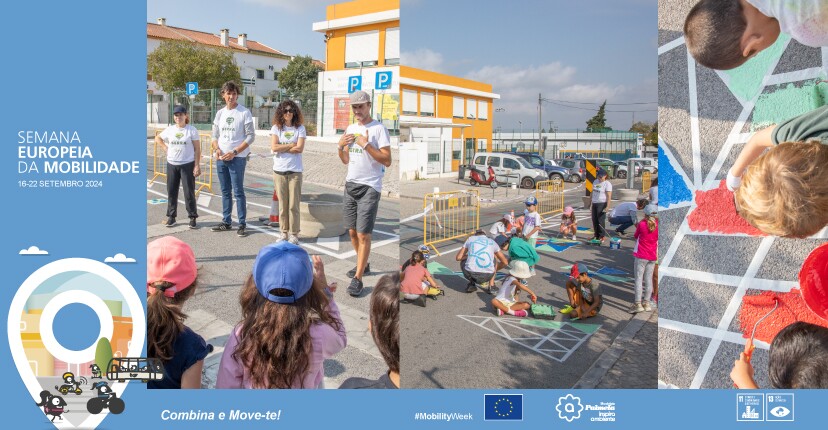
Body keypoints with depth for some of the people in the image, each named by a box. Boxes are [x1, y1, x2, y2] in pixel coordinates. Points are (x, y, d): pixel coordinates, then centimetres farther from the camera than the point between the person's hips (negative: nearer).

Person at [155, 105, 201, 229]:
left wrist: (197, 165, -12)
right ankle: (171, 216, 19)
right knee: (171, 191, 9)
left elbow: (197, 149, -6)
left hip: (187, 165, -4)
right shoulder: (170, 129, 5)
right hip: (172, 165, 4)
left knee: (189, 192, -1)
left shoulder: (192, 130, -5)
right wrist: (165, 148, 6)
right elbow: (157, 138, 23)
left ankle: (192, 217, 9)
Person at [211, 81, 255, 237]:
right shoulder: (220, 113, 12)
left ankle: (242, 224, 2)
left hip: (237, 158, -6)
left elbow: (251, 136, -9)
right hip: (221, 158, 6)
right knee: (225, 192, 12)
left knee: (238, 192, -5)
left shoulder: (244, 112, -5)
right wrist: (217, 149, -6)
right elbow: (215, 135, 15)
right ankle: (226, 223, 21)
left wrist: (234, 152, -15)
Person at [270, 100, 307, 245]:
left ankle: (294, 234, 8)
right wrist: (292, 145, -7)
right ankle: (283, 232, 17)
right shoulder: (276, 128, 5)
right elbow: (274, 147, -8)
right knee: (282, 203, 7)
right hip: (279, 170, 2)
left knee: (293, 204, 0)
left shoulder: (300, 128, 2)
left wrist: (281, 148, -8)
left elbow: (299, 148, -10)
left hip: (295, 170, -1)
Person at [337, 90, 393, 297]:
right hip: (350, 184, 7)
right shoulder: (350, 129, 14)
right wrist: (340, 147, 0)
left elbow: (387, 161, -13)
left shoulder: (378, 128, -7)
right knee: (352, 231, 14)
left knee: (363, 234, -9)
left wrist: (366, 144, -20)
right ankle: (363, 265, 33)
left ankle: (358, 279, -3)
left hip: (369, 187, -7)